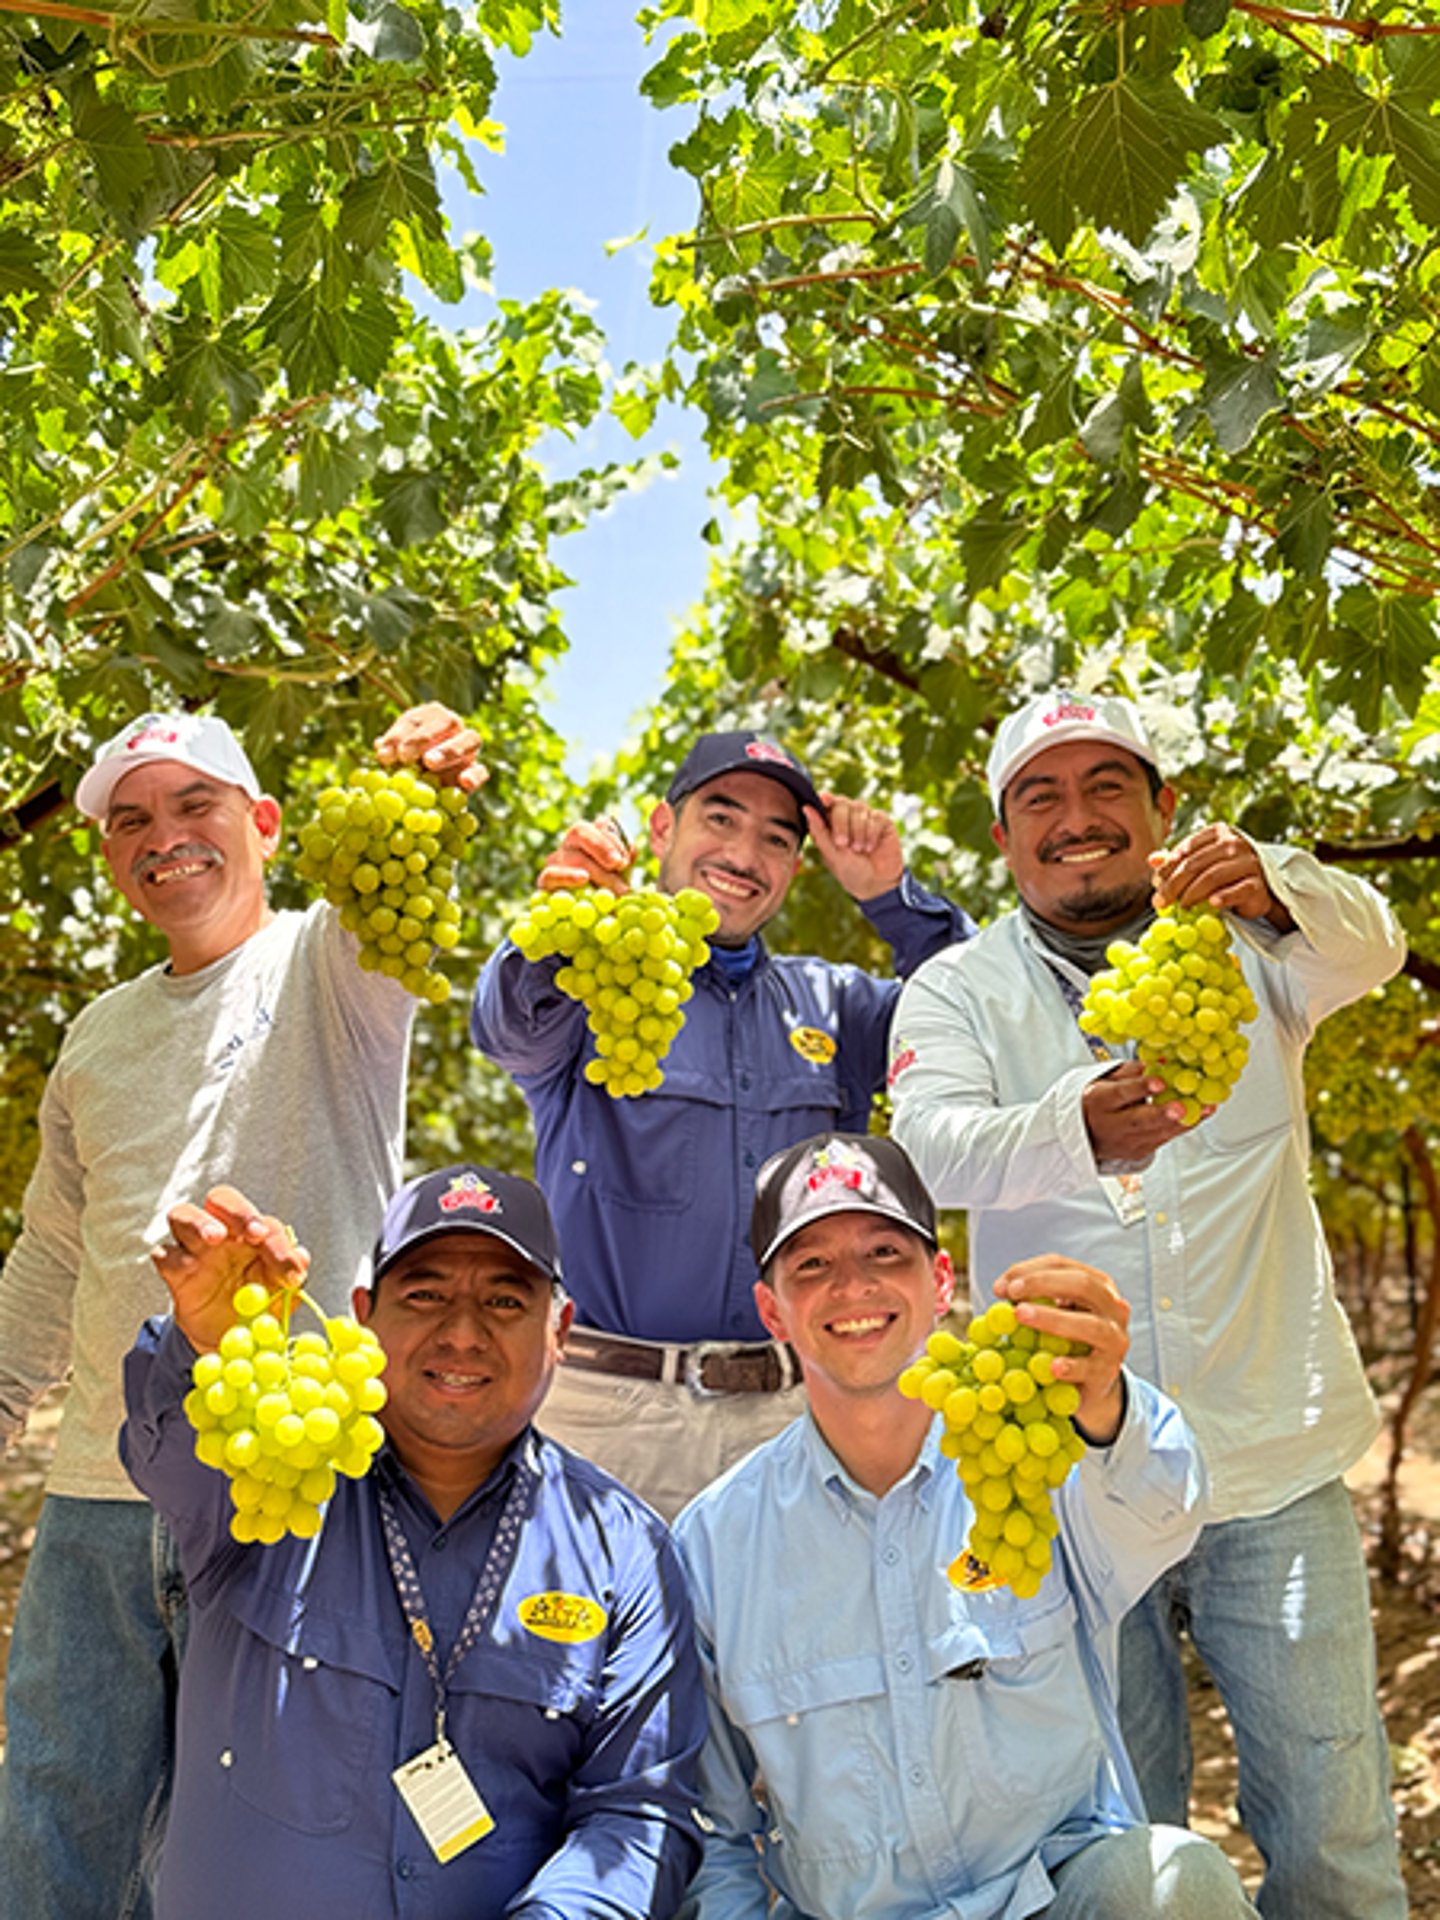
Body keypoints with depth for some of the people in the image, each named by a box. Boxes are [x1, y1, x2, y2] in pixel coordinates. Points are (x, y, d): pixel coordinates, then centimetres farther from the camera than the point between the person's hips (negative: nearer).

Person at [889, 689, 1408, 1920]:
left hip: (1275, 1462, 0)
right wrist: (1075, 1132, -38)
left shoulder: (1247, 943, 4)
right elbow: (935, 1147, -16)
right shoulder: (958, 991, 2)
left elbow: (1367, 948, -18)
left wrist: (1272, 890, -42)